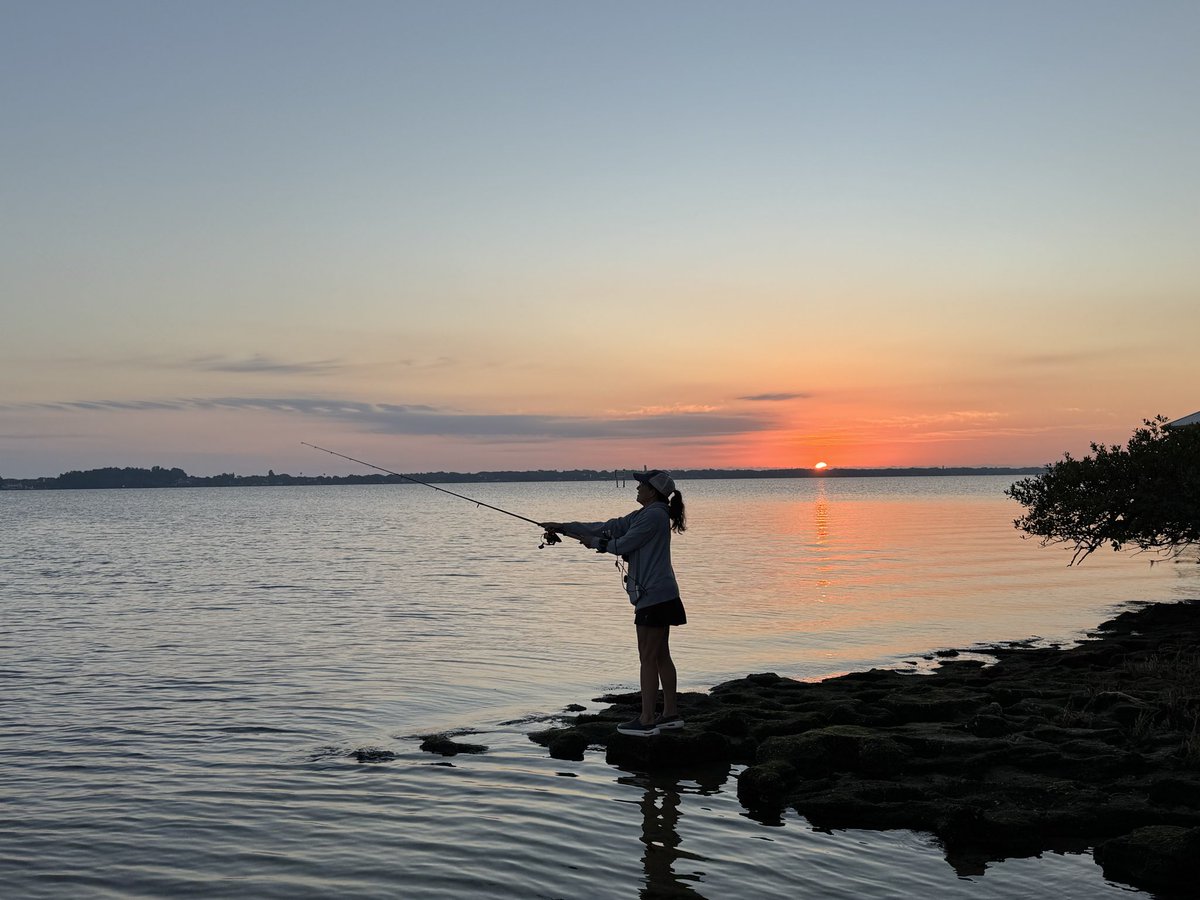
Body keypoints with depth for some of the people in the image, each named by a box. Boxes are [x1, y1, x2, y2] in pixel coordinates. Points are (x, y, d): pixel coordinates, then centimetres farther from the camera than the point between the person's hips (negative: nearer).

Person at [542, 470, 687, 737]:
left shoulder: (654, 515, -15)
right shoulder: (643, 515, 16)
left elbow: (622, 545, -14)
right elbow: (608, 528, 14)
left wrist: (594, 542, 3)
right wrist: (562, 527, 11)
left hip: (654, 595, -10)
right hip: (658, 595, 10)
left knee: (648, 658, -5)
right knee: (660, 656, 14)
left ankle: (646, 720, -1)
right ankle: (671, 714, 20)